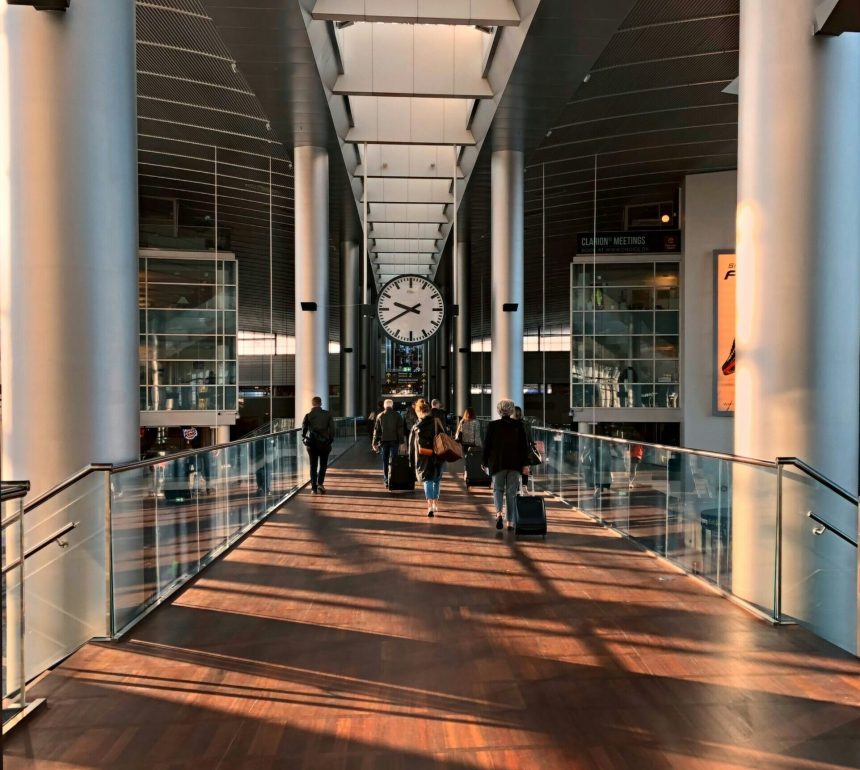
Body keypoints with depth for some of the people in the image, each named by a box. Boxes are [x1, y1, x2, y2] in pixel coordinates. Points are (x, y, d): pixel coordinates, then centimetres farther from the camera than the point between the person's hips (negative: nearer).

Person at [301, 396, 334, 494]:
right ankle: (320, 483, -5)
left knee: (313, 466, 9)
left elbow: (304, 429, -4)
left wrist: (304, 438, 14)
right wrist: (330, 440, 7)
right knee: (323, 465, 13)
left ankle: (314, 488, 7)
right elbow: (332, 428, -4)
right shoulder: (328, 414, -3)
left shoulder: (308, 416, -5)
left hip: (312, 443, 0)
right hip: (324, 443, 0)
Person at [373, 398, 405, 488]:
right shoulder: (397, 416, -1)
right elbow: (400, 430, -5)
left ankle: (386, 481, 9)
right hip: (394, 440, -1)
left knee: (385, 461, 9)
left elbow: (376, 430, 4)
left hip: (384, 441, 2)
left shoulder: (380, 416, 4)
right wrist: (402, 442, -4)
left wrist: (375, 443, 8)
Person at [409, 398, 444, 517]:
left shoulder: (416, 427, -2)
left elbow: (412, 446, 3)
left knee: (427, 480, -1)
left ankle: (430, 505, -19)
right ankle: (435, 504, 29)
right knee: (436, 480, 18)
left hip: (423, 458, -2)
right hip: (438, 457, 2)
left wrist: (412, 462, 10)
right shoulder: (437, 423, -1)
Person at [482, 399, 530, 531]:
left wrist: (485, 462, 9)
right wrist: (525, 464, 3)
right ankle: (511, 522, 9)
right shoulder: (519, 425, 1)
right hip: (515, 464, 1)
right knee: (511, 492, 8)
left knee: (498, 489, 13)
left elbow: (486, 445, 0)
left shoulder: (492, 426, -3)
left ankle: (499, 512, -13)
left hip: (497, 463, -1)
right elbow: (524, 445, 0)